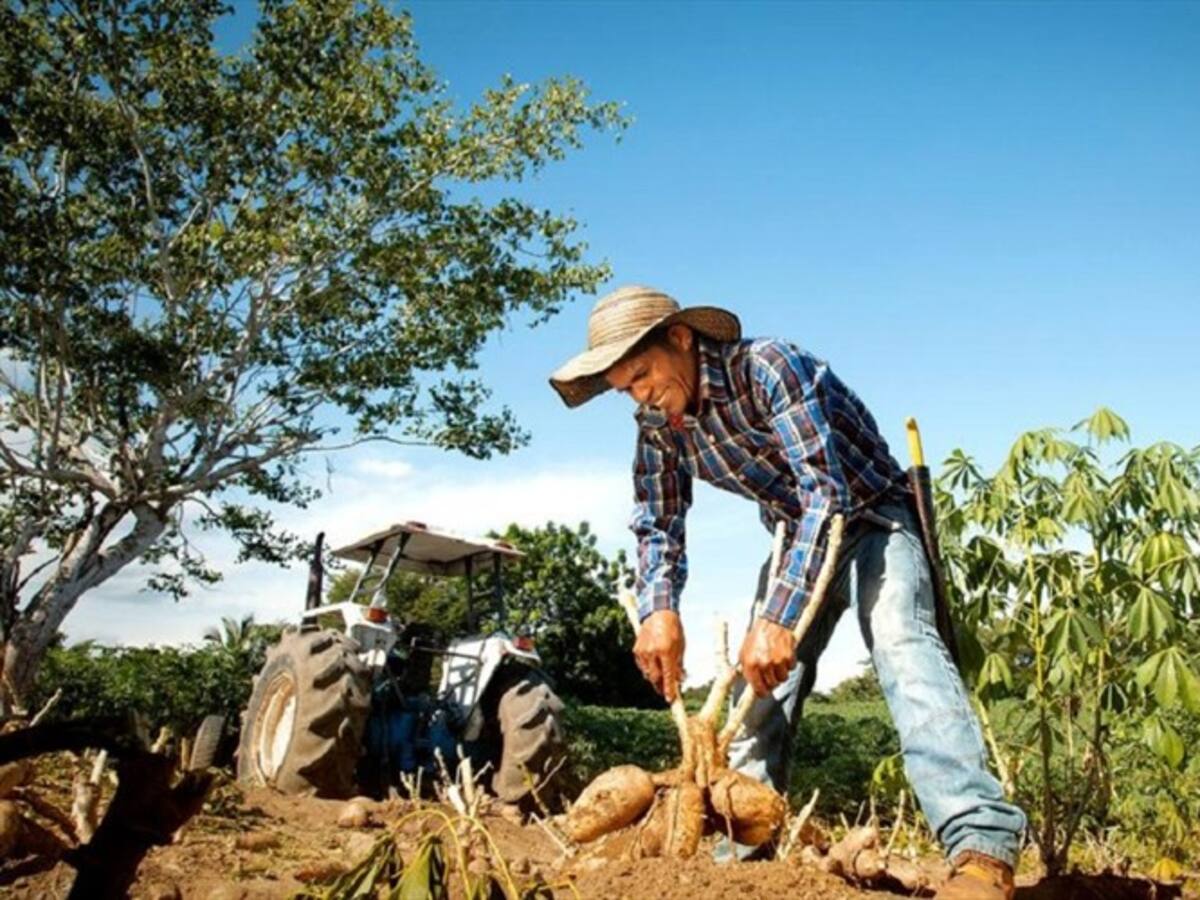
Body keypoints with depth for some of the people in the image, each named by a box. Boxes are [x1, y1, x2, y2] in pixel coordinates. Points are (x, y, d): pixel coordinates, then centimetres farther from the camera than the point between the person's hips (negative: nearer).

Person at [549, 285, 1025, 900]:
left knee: (900, 646, -30)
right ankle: (743, 841, 10)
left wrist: (778, 617, -44)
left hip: (870, 516, -6)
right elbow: (658, 525, -1)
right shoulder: (659, 424, -8)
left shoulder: (767, 367, -29)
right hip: (798, 537, 7)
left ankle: (983, 846, -37)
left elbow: (826, 490, -37)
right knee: (762, 677, 1)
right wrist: (658, 608, -21)